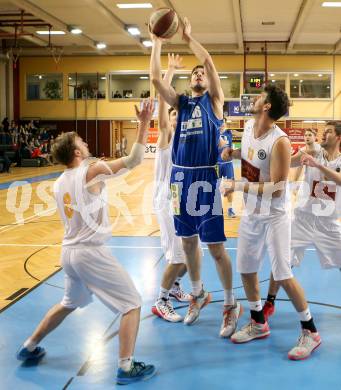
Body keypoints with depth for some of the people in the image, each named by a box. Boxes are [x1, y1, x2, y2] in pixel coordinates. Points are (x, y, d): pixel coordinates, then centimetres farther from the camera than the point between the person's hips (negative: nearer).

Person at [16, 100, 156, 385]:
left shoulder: (59, 183, 10)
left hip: (69, 251, 8)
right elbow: (134, 160, -14)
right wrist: (144, 124, -10)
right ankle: (126, 368, -1)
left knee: (69, 303, 30)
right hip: (91, 252, -8)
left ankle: (29, 347, 39)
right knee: (132, 304, 2)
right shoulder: (92, 171, -12)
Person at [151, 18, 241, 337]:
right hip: (181, 176, 5)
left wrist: (189, 38, -8)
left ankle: (230, 305, 13)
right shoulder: (180, 102, 15)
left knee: (215, 246, -2)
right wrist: (157, 42, 1)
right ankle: (198, 294, 35)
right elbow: (155, 78, 3)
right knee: (188, 241, 15)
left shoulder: (214, 99, 5)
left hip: (206, 178, -5)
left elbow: (210, 64, -10)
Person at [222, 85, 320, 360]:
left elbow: (276, 190, -28)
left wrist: (238, 185, -25)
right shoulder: (248, 126, -1)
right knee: (246, 270, 13)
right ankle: (258, 324, 31)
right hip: (251, 214, 8)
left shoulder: (279, 142, -25)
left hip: (274, 216, -8)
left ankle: (311, 332, 10)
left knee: (283, 275, -8)